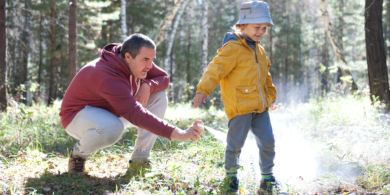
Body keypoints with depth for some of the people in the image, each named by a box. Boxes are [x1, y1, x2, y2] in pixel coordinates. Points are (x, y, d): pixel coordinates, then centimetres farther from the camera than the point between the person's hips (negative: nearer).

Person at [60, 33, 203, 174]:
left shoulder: (138, 61, -10)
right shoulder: (108, 77, -37)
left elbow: (164, 78, 2)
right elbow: (135, 114, -45)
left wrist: (148, 85, -24)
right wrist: (178, 134, -52)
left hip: (111, 111, 8)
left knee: (159, 96, -8)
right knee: (113, 128, -43)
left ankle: (140, 159, -7)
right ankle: (78, 153, -9)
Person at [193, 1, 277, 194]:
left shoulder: (259, 49, 16)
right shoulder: (233, 48, -11)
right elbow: (216, 69, -21)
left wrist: (271, 96, 35)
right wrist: (203, 90, -32)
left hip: (259, 106, 7)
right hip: (239, 107, -7)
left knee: (268, 142, 5)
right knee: (235, 144, 1)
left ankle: (267, 177, 22)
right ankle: (231, 176, 23)